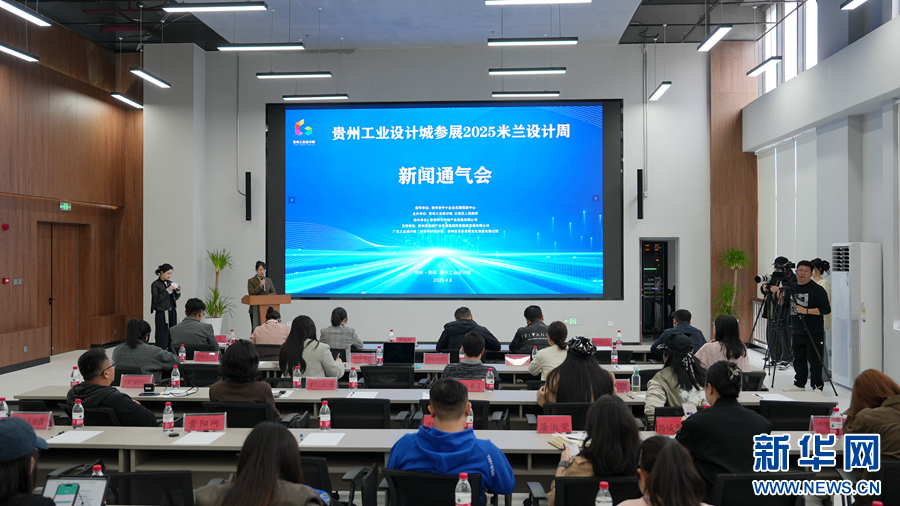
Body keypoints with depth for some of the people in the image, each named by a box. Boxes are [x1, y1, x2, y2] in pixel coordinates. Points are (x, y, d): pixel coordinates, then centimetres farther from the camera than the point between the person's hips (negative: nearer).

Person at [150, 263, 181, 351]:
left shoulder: (170, 283, 12)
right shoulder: (155, 284, -4)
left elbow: (176, 298, 18)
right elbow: (156, 298, -13)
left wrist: (178, 291, -1)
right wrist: (168, 290, -17)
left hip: (172, 311, 5)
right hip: (162, 312, -5)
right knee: (163, 335, -6)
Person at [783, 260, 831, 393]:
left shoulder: (817, 290, -7)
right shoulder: (792, 288, 13)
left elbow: (826, 309, -13)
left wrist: (806, 310, -21)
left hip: (814, 333, -6)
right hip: (796, 331, 6)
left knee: (814, 361, -4)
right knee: (798, 360, 12)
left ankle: (817, 387, 4)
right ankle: (799, 384, 23)